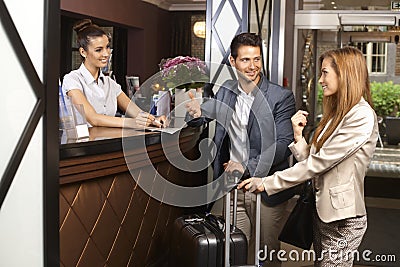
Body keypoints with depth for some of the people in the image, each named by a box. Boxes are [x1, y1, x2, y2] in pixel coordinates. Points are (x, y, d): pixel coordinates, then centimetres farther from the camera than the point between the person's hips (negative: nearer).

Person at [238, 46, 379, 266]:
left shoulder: (362, 117, -17)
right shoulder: (337, 113, 12)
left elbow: (318, 162, -21)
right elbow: (312, 163, 6)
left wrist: (267, 183, -19)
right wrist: (298, 135, -8)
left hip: (342, 220, -8)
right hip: (322, 211, 8)